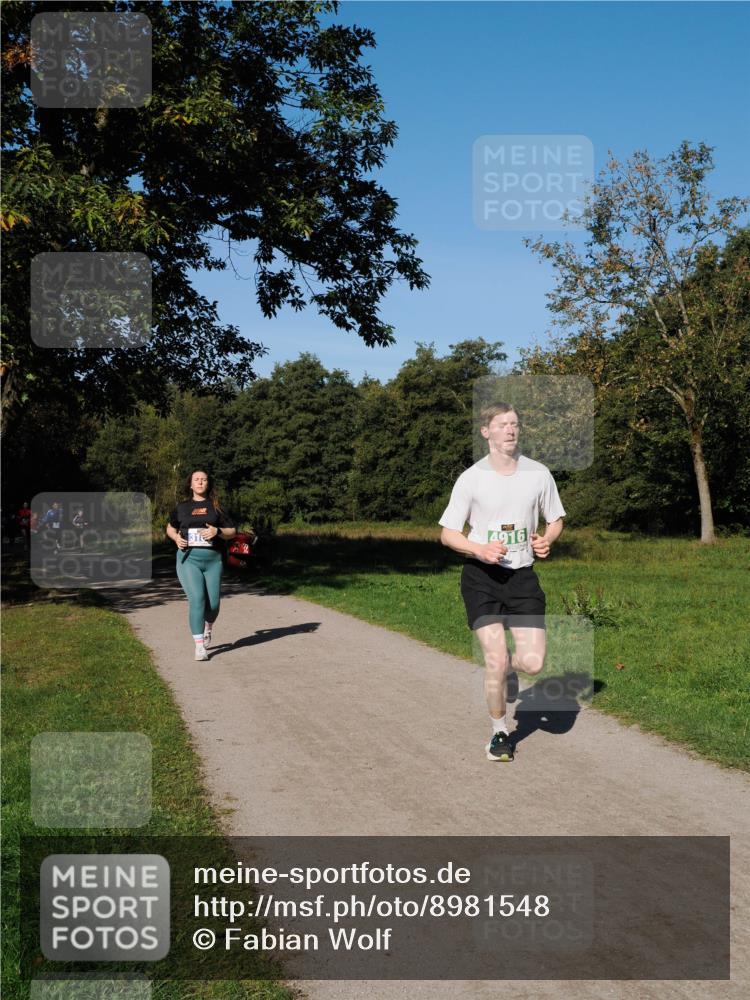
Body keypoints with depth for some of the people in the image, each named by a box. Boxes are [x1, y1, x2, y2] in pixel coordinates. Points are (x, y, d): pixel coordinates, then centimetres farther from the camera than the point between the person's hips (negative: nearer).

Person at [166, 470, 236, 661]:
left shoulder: (215, 506, 8)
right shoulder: (182, 507, 10)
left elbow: (232, 532, 9)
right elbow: (170, 528, 24)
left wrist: (217, 531, -11)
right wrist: (176, 538, 2)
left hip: (213, 559, 1)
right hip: (188, 559, -1)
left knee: (213, 603, 4)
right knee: (196, 600, -15)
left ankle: (208, 626, 39)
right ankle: (199, 646, -11)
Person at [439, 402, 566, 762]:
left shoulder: (538, 473, 0)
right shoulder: (471, 478, -7)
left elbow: (556, 519, 13)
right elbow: (447, 533, -2)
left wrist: (546, 539, -10)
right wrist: (481, 550, -21)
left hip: (522, 575, 2)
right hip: (481, 576, -2)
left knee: (533, 662, -9)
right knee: (495, 661, -8)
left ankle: (510, 666, 29)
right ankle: (500, 732, 16)